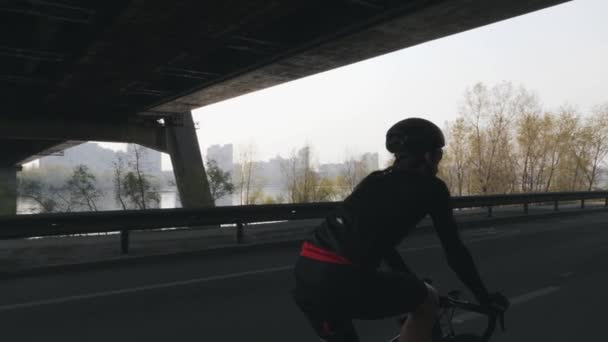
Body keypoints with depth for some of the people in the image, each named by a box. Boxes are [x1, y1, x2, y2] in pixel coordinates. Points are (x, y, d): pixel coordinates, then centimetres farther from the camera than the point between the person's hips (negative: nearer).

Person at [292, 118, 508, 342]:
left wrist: (411, 282, 46)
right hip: (340, 280, -7)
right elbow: (454, 249, 11)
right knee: (428, 301, 17)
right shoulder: (430, 187, 6)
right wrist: (484, 296, 27)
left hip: (306, 272, 7)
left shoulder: (375, 180, 25)